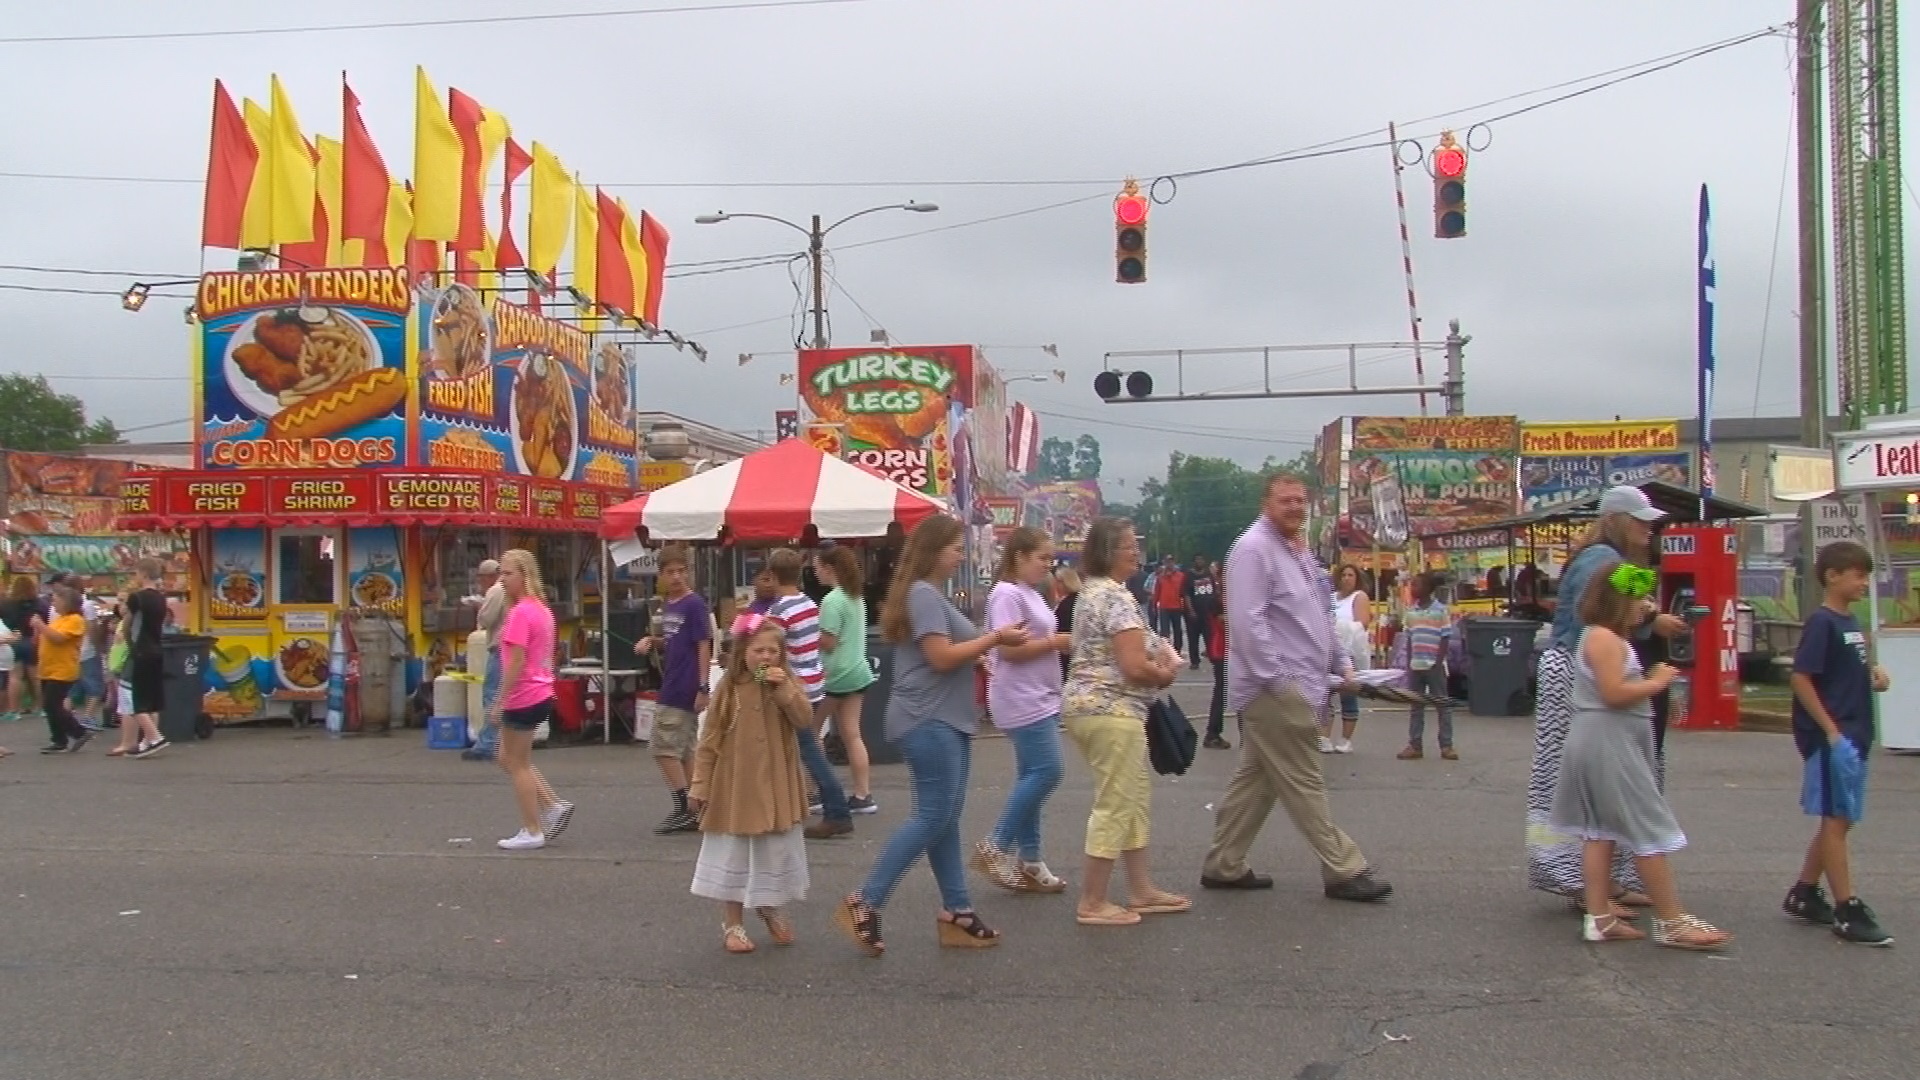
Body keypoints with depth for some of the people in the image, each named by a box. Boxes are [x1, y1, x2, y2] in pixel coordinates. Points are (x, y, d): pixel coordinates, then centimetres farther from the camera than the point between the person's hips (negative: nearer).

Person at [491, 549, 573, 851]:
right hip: (540, 694, 9)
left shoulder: (520, 613, -18)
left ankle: (532, 832, 10)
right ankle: (554, 806, 16)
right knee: (509, 759, 20)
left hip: (523, 698, -9)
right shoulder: (541, 609, 11)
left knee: (517, 764, 3)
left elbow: (516, 662, -21)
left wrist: (499, 702, -16)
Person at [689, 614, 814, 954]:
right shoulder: (729, 688, -6)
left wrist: (784, 688, -22)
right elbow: (709, 740, -3)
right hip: (734, 786, -2)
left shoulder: (787, 684, 0)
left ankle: (770, 908, 36)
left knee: (776, 852, 12)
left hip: (775, 786, 2)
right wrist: (700, 785, -4)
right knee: (733, 854, 6)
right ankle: (731, 924, 19)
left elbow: (805, 719, -13)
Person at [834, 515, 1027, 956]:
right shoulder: (922, 595, -14)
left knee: (944, 817, 10)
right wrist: (995, 638, -13)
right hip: (928, 722, -11)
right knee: (933, 816, -10)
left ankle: (956, 912, 14)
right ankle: (863, 902, -7)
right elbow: (942, 657, -21)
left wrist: (992, 639, 6)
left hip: (946, 721, 11)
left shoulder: (932, 595, 19)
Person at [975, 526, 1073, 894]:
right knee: (1046, 771, -12)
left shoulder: (1031, 594, 16)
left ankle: (1028, 860, 15)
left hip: (1040, 699, 10)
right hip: (1022, 701, -10)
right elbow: (1010, 648, -22)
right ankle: (995, 847, -2)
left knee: (1033, 775, 10)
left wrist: (1061, 642, 5)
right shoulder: (1007, 594, -14)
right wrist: (1057, 642, -15)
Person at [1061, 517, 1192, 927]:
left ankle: (1141, 889, 24)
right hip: (1111, 710, -11)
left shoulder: (1092, 592, 15)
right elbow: (1134, 667, -24)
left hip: (1086, 704, 11)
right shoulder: (1117, 597, -17)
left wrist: (1160, 658, 10)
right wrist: (1165, 674, -3)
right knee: (1115, 805, -3)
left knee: (1135, 797, 17)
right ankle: (1092, 903, 3)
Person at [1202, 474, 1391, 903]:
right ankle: (1344, 871, 3)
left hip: (1296, 687, 10)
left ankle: (1224, 866, 20)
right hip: (1274, 689, -10)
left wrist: (1340, 663, 15)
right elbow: (1248, 621, -21)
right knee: (1303, 782, -3)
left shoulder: (1298, 550, 18)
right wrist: (1278, 679, -22)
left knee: (1255, 778, 13)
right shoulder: (1253, 549, -13)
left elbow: (1318, 618, 25)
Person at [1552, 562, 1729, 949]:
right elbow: (1614, 693, -24)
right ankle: (1672, 922, 0)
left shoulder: (1601, 637, 17)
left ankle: (1599, 917, 12)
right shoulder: (1605, 638, -16)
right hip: (1609, 744, -11)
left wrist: (1648, 680, 7)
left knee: (1600, 830, 10)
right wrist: (1656, 682, -13)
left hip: (1605, 744, 11)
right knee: (1650, 830, -6)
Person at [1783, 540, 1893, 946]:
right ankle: (1849, 913, -1)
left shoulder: (1850, 622, 12)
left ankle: (1803, 895, 24)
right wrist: (1831, 731, -20)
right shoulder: (1821, 622, -13)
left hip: (1853, 736, 9)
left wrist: (1872, 675, 1)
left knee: (1838, 820, 14)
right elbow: (1801, 678, -18)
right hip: (1830, 737, -9)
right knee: (1836, 820, -5)